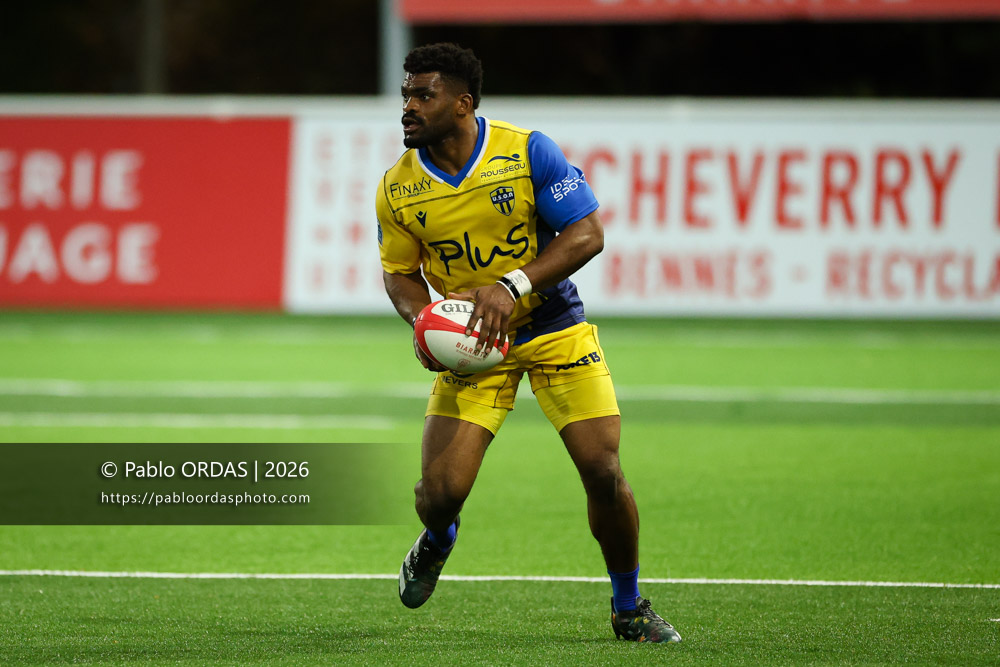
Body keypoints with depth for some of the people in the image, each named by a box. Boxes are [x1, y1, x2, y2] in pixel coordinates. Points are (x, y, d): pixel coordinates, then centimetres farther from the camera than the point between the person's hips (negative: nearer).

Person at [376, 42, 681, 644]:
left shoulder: (527, 152, -16)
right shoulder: (398, 189, -7)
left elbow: (587, 235, -16)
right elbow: (400, 272, 5)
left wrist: (511, 287, -28)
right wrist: (421, 316, -18)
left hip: (554, 329, -1)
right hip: (471, 345, 1)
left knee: (604, 471, -11)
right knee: (440, 490, -11)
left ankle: (630, 609, 14)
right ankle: (437, 542, 30)